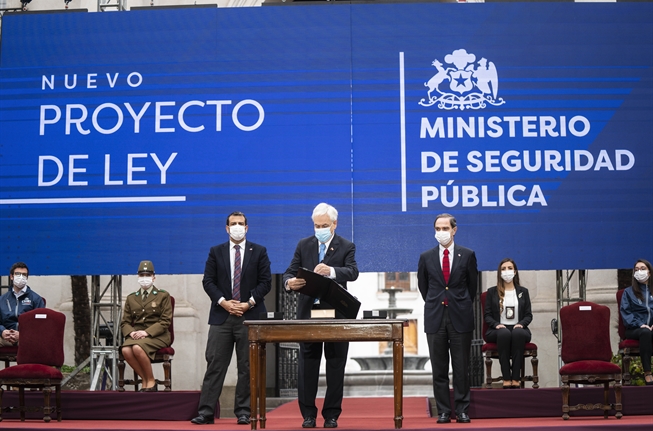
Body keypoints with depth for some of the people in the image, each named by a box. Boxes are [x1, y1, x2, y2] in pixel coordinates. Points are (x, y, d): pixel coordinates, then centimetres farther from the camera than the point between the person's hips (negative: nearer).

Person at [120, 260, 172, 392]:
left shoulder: (163, 296, 9)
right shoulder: (131, 298, 20)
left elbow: (165, 321, -1)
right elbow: (125, 322, 15)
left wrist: (147, 332, -15)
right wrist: (131, 332, -9)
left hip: (157, 335, -4)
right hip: (136, 335, 4)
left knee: (137, 348, -35)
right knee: (126, 350, -31)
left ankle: (151, 381, -15)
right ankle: (145, 380, -12)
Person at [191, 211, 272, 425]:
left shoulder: (259, 252, 6)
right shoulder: (216, 252, 9)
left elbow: (266, 282, 2)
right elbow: (208, 281, 4)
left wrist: (249, 303, -10)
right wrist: (223, 302, -9)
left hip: (250, 315, 0)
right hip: (221, 315, 1)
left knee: (247, 366, 2)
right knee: (215, 364, -2)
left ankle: (243, 412, 9)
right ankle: (206, 412, 0)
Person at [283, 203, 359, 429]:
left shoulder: (346, 247, 0)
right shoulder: (303, 245, 8)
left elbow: (353, 272, -17)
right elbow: (290, 272, 3)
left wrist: (331, 271, -37)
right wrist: (289, 282, -22)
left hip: (335, 313, -2)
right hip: (308, 311, 2)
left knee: (335, 366, 3)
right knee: (307, 365, 4)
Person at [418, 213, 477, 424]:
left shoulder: (467, 255, 2)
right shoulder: (426, 257, 5)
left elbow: (472, 285, 11)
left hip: (460, 317, -1)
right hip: (435, 318, 1)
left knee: (461, 367, 2)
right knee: (439, 369, 4)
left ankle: (462, 410, 9)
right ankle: (443, 412, 9)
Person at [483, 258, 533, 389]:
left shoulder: (523, 291, 17)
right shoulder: (492, 292, 13)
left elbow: (529, 315, 11)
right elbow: (487, 315, 7)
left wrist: (521, 324, -10)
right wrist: (496, 324, -13)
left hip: (518, 329, 1)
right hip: (498, 330, -1)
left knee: (518, 333, -37)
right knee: (504, 333, -38)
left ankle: (516, 378, -38)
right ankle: (506, 378, -39)